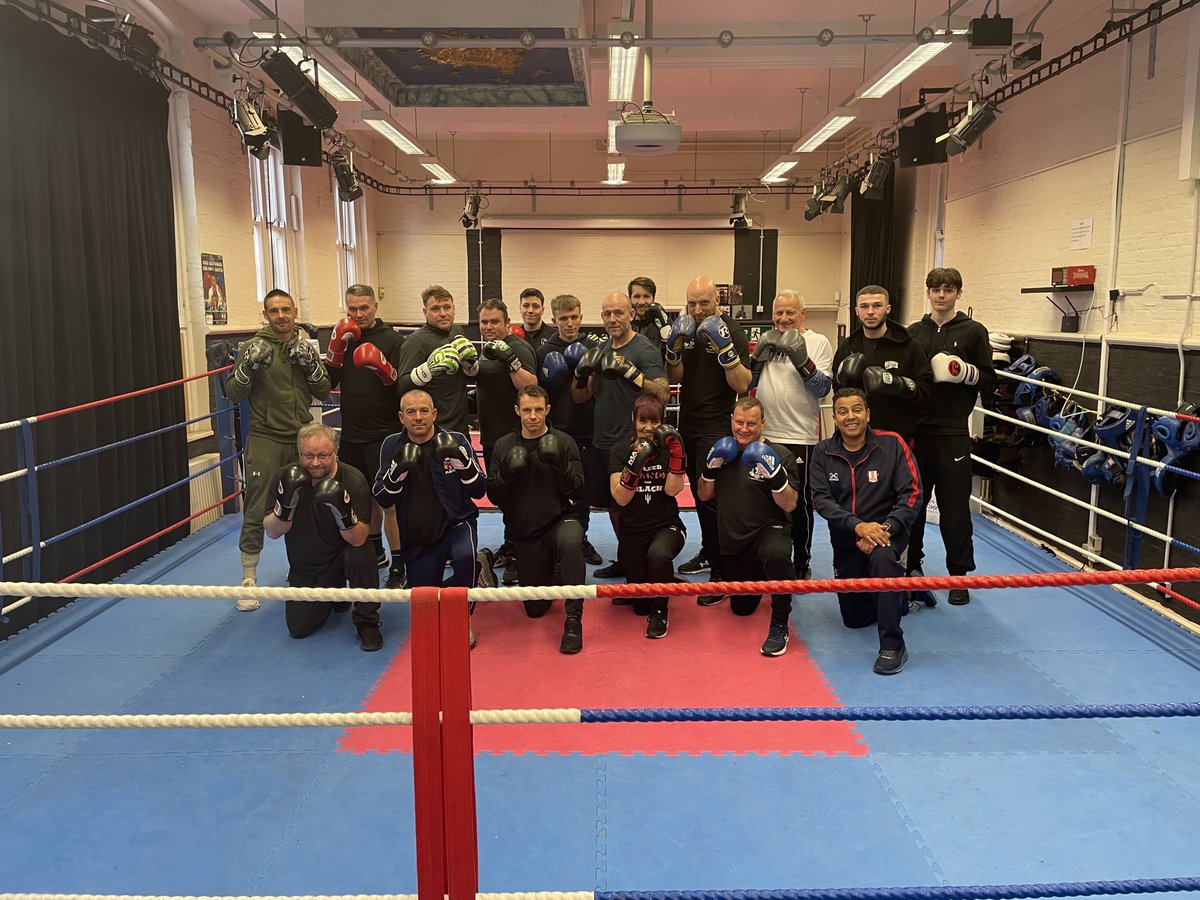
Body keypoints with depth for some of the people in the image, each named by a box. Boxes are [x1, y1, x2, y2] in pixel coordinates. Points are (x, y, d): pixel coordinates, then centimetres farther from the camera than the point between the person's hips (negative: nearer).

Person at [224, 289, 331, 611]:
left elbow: (323, 392, 5)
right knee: (256, 512, -4)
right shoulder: (253, 347, -3)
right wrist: (249, 366, -21)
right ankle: (249, 578, 6)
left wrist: (310, 363, -10)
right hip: (265, 440, -3)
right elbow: (233, 394, -5)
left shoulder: (306, 346, 8)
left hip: (302, 439, 4)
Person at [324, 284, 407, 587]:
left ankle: (398, 566, 2)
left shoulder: (393, 340, -4)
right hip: (351, 434, 5)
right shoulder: (343, 338, 9)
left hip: (384, 435, -5)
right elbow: (326, 383, 2)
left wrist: (383, 368, -26)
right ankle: (376, 551, 33)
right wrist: (336, 346, -9)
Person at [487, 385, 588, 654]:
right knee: (536, 609, 4)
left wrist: (562, 467, -24)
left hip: (558, 521, -2)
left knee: (571, 542, -40)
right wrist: (506, 475, -20)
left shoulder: (563, 442, -3)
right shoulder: (504, 446, 2)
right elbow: (494, 497, 0)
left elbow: (577, 491, -7)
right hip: (523, 533, 2)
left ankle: (573, 621, -27)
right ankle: (547, 574, 39)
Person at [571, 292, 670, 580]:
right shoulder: (602, 350, 12)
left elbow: (663, 393, -20)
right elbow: (580, 397, 13)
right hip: (602, 443, 7)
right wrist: (581, 373, -6)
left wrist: (630, 372, -28)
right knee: (612, 505, 15)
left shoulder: (644, 350, -10)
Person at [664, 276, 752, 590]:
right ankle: (708, 553, 29)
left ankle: (721, 573, -6)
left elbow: (742, 384, -16)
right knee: (699, 493, 15)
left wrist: (725, 349, -28)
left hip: (716, 428, -7)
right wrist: (674, 348, -10)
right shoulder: (686, 329, 8)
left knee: (711, 498, -11)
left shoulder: (732, 331, -10)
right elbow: (675, 378, 6)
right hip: (687, 424, 7)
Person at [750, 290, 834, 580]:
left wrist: (801, 359, -22)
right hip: (764, 435, 4)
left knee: (800, 504, 6)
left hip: (800, 436, -4)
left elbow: (822, 388, -9)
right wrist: (759, 354, -7)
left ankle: (801, 564, 19)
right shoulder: (765, 342, 11)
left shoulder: (818, 342, -1)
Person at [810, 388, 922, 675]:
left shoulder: (891, 444, -9)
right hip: (845, 539, 3)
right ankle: (901, 594, 40)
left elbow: (911, 493, -12)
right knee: (854, 619, 8)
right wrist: (858, 525, -28)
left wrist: (885, 529, -26)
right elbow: (821, 499, -12)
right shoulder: (823, 453, -3)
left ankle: (893, 646, -30)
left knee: (881, 558, -40)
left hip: (887, 531, -3)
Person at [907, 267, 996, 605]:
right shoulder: (913, 333, 11)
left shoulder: (974, 332, 2)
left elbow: (989, 382, 1)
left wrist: (966, 372, -18)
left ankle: (959, 575, 11)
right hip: (916, 429, 3)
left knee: (955, 507, 0)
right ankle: (911, 564, 24)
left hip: (953, 434, -3)